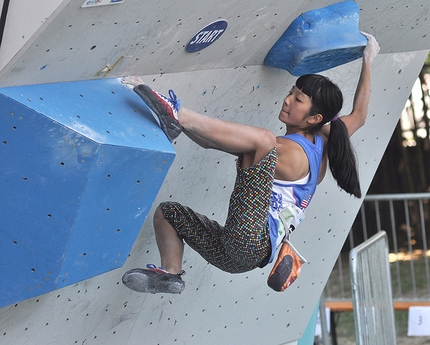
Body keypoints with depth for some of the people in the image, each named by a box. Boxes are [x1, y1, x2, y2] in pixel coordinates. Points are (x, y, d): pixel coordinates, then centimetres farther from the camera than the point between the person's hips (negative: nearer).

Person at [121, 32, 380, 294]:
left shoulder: (289, 151, -8)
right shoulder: (321, 146, 16)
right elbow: (359, 116, 33)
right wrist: (368, 63, 36)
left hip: (251, 243, -11)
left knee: (263, 139, -25)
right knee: (167, 211, 26)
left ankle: (177, 116, -26)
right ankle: (171, 274, 6)